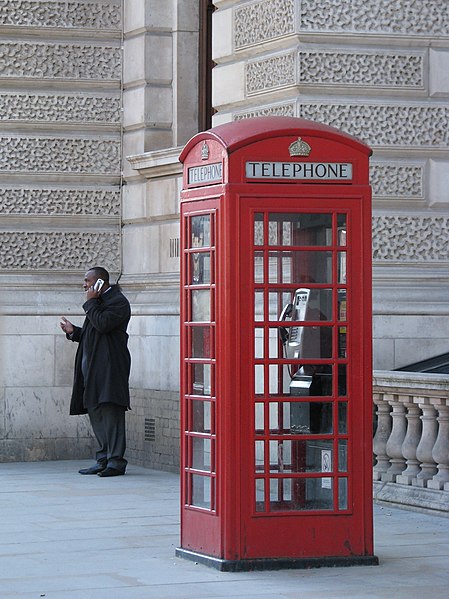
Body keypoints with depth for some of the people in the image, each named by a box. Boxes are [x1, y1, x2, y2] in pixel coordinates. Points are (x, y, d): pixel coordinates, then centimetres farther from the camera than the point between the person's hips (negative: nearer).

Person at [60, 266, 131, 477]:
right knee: (96, 413, 9)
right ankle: (103, 460, 12)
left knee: (110, 412, -11)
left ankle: (116, 461, -10)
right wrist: (73, 331, 13)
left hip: (109, 367, -10)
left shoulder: (118, 301, -7)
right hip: (92, 368, 10)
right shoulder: (99, 302, 22)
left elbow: (103, 324, -21)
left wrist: (91, 302, -10)